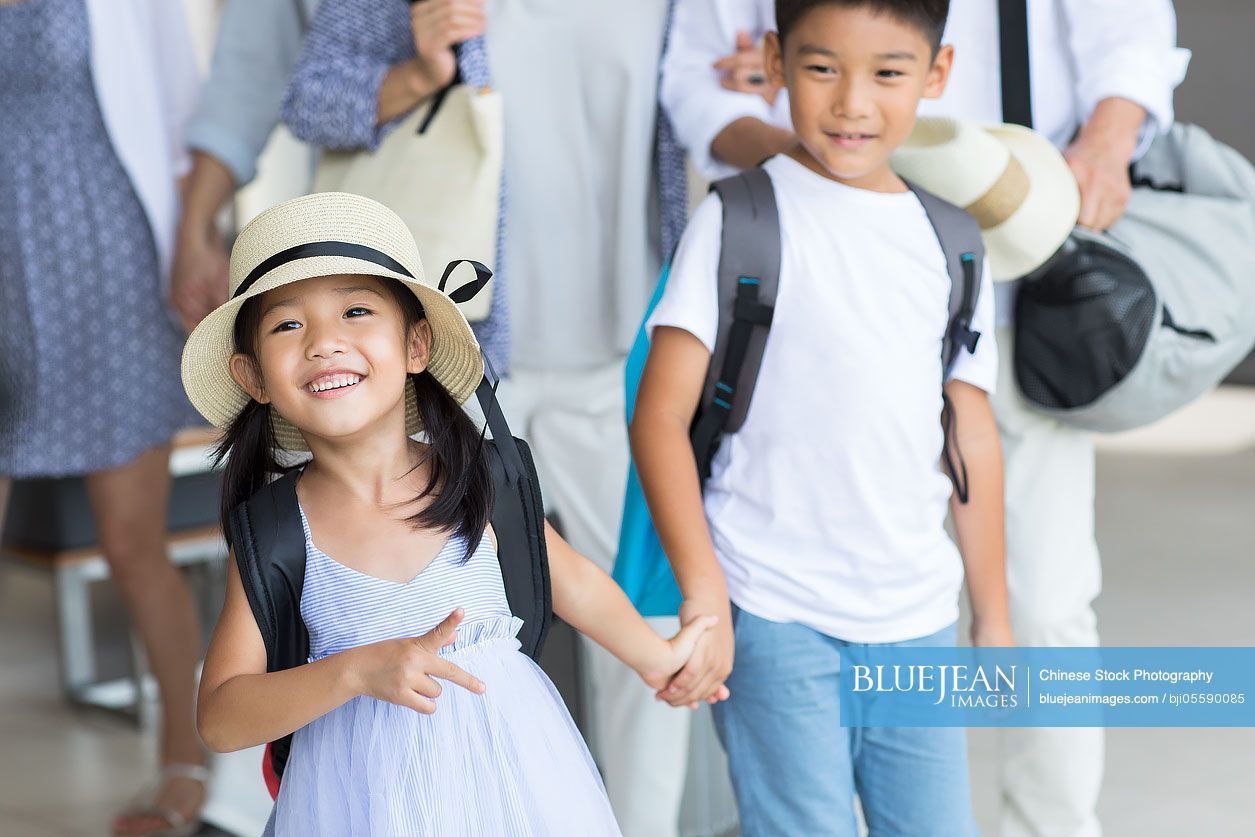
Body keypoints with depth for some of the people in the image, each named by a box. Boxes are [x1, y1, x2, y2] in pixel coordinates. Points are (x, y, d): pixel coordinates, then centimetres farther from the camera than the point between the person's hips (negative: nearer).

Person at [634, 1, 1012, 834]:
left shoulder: (952, 244, 10)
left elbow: (973, 437, 16)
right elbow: (661, 418, -8)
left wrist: (994, 616, 18)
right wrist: (704, 597, -15)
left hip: (918, 616, 5)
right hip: (775, 613, -5)